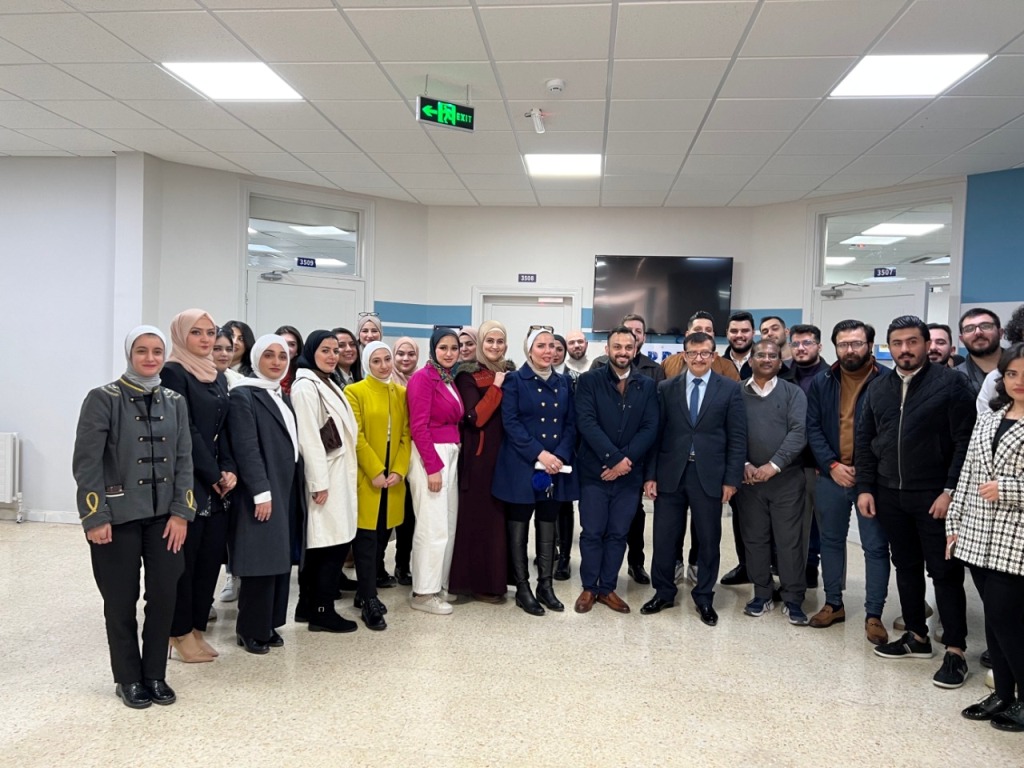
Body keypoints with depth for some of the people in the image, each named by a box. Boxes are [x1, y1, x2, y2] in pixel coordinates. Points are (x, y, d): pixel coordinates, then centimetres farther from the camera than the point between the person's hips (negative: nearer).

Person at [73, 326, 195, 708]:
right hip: (118, 517, -3)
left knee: (164, 595, 5)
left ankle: (155, 674, 23)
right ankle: (128, 678, 24)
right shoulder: (103, 399, -5)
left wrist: (181, 512, -2)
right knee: (121, 600, 7)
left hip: (164, 516, 4)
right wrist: (95, 517, -13)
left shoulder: (174, 402, 7)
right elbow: (86, 463, -8)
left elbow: (184, 460, 6)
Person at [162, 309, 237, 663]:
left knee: (211, 556, 9)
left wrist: (229, 470, -3)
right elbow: (185, 431, -12)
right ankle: (181, 632, 14)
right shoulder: (174, 373, -8)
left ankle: (197, 628, 20)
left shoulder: (218, 377, 14)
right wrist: (213, 475, -11)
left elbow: (224, 429, 11)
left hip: (216, 482, 7)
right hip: (187, 481, -7)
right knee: (185, 558, 1)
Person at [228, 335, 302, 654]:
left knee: (279, 559, 11)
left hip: (285, 489, 8)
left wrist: (293, 486, 10)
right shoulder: (243, 395, -9)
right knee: (261, 560, -3)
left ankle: (269, 624, 21)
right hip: (260, 491, -8)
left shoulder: (282, 397, 16)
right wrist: (261, 492, -22)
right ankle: (251, 629, 10)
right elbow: (246, 448, -17)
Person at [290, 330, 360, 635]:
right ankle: (323, 611, 3)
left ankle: (307, 606, 20)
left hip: (338, 475, 9)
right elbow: (309, 438, -17)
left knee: (321, 545, 12)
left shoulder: (329, 384, 18)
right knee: (334, 543, -6)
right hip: (326, 476, -9)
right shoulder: (306, 386, -11)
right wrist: (319, 482, -20)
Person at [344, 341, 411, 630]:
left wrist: (399, 470, -6)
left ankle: (375, 574, 36)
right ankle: (369, 601, 1)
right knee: (366, 537, -3)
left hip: (394, 476, 4)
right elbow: (356, 437, -10)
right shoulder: (355, 392, -3)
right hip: (366, 476, -4)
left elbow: (406, 434, 6)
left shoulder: (401, 392, 10)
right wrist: (375, 472, -16)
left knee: (384, 532, 13)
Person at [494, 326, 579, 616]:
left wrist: (560, 456, -8)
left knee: (548, 528, 11)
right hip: (522, 466, -4)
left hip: (556, 466, 4)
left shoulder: (564, 382, 11)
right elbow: (510, 422, -10)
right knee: (519, 529, 4)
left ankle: (545, 585, 21)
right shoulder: (515, 380, -2)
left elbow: (571, 424, 8)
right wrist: (539, 454, -18)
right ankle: (522, 588, 14)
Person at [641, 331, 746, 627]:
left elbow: (737, 437, 0)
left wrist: (731, 478, -6)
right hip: (670, 474, 1)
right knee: (664, 537, 7)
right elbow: (656, 433, 3)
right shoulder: (667, 389, 5)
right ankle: (664, 593, 26)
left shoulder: (730, 389, 1)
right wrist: (650, 475, -1)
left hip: (709, 476, -1)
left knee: (709, 540, 9)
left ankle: (704, 597, 27)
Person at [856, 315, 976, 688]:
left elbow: (965, 441, -10)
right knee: (906, 567, 14)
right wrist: (865, 487, 4)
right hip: (890, 495, 5)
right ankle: (916, 636, 27)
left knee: (945, 572, 2)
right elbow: (864, 441, 10)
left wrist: (950, 491, -15)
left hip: (934, 496, -5)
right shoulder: (877, 389, 9)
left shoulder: (951, 382, -6)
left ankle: (955, 651, 11)